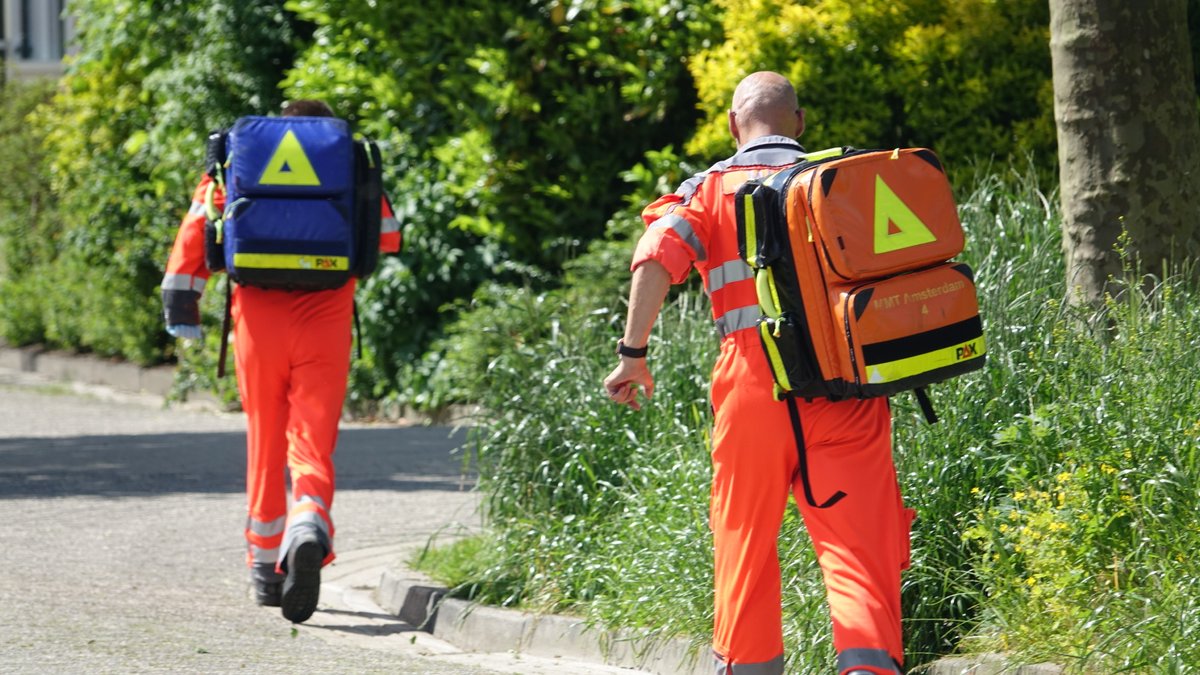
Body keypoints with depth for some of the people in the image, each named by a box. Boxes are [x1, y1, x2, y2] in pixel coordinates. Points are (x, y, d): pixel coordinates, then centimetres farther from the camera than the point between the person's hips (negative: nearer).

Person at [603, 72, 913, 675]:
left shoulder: (711, 188, 8)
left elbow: (655, 258, -7)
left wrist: (633, 353, -5)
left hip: (755, 379, 0)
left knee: (746, 534, 16)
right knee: (857, 537, -6)